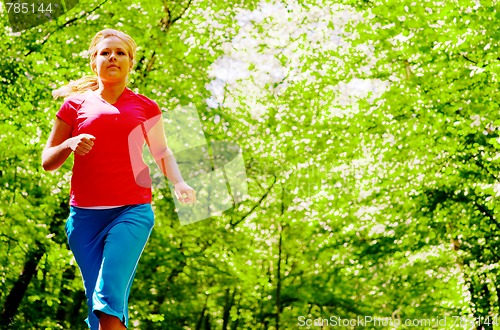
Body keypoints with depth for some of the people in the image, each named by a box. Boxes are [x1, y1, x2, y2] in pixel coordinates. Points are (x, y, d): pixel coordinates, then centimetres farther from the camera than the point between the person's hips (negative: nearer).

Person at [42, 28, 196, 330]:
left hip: (132, 211, -1)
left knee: (109, 298, -19)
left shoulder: (145, 107, 9)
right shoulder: (75, 105, 9)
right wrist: (70, 146, -10)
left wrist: (179, 183, 4)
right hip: (84, 215, 2)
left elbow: (162, 152, 22)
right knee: (99, 305, 1)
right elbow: (47, 161, 11)